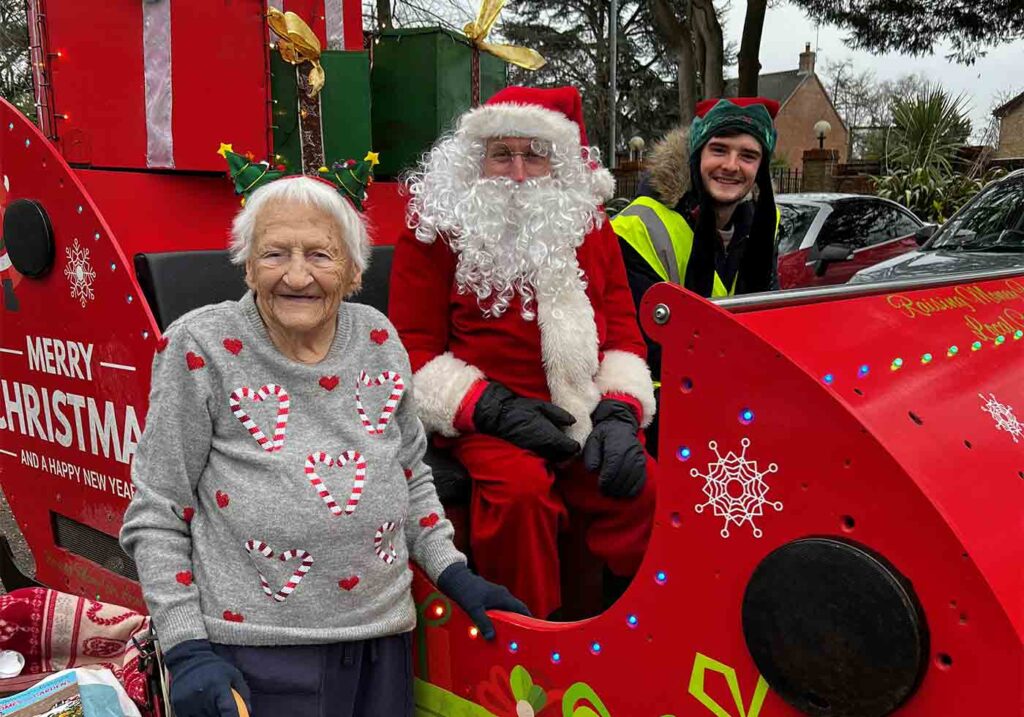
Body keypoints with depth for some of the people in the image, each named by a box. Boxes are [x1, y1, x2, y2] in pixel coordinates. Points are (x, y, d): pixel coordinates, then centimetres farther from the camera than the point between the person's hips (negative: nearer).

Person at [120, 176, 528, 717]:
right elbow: (154, 517, -6)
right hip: (254, 656, -4)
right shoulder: (200, 349, -11)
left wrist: (451, 572, 7)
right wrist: (187, 651, -11)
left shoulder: (378, 338, 1)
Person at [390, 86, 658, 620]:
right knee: (520, 487, -32)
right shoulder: (437, 228, 4)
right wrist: (494, 409, -14)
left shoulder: (589, 225, 15)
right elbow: (414, 349, 0)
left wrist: (620, 414, -6)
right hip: (486, 422, -3)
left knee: (641, 486, -23)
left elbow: (622, 329, 13)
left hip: (583, 415, 3)